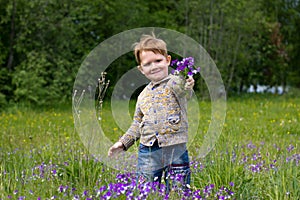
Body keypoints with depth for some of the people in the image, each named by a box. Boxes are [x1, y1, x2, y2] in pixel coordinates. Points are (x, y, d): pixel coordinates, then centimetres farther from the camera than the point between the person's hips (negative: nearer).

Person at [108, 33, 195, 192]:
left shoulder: (175, 83, -2)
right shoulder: (144, 95, 15)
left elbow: (182, 90, -28)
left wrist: (186, 86, -50)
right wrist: (123, 143, 20)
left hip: (175, 150, -5)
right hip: (147, 153, 5)